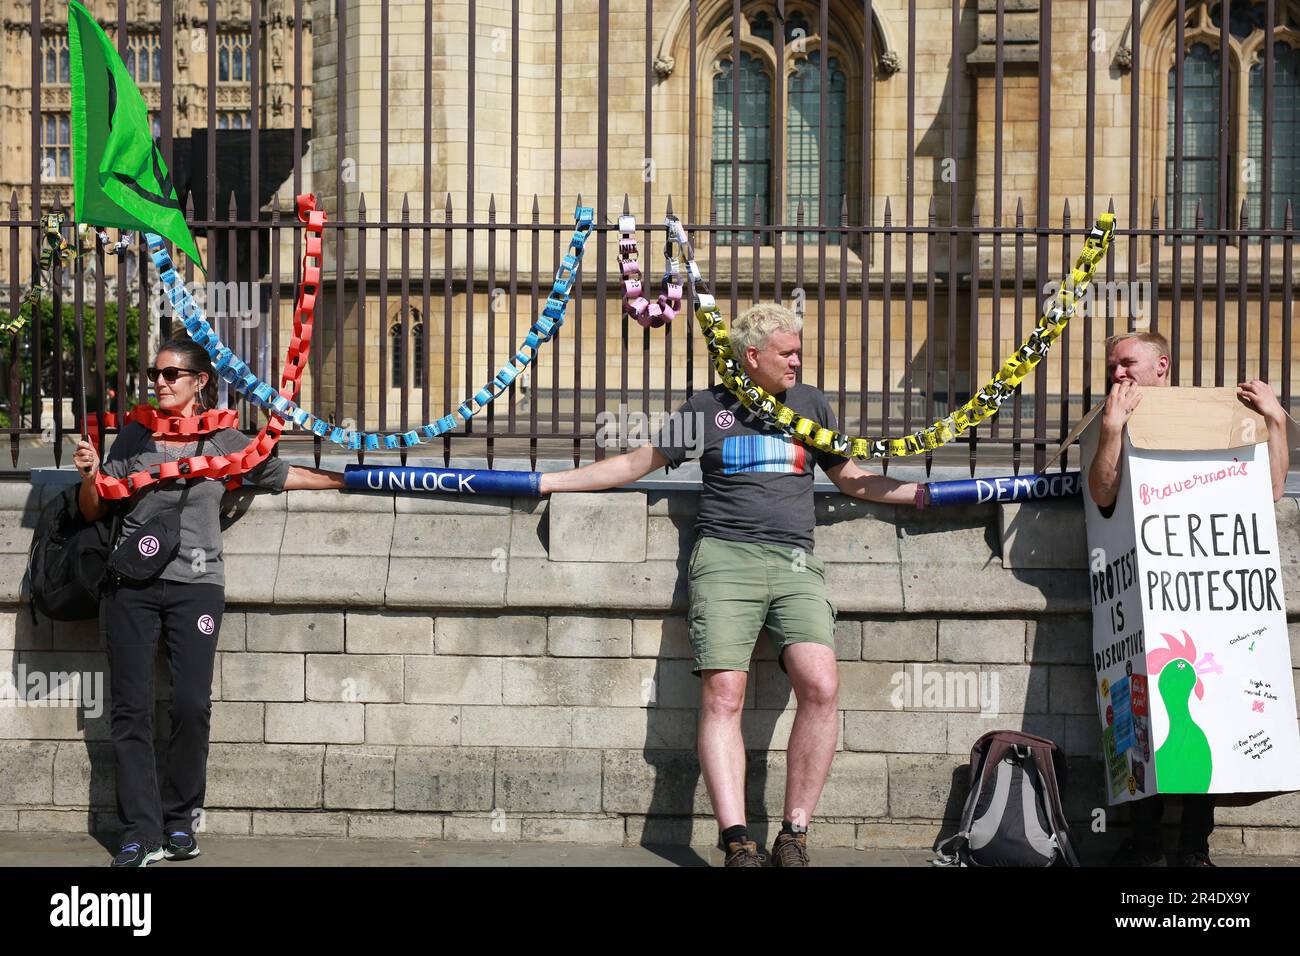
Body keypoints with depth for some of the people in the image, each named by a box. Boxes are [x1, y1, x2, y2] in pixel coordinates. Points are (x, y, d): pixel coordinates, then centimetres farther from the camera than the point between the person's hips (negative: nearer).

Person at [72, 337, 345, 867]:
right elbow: (95, 510, 13)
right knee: (131, 709, -3)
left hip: (195, 584, -1)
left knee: (192, 705, -10)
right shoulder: (134, 437, 9)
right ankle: (141, 835, 0)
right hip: (131, 586, 1)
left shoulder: (224, 441, 6)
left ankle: (179, 820, 8)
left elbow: (281, 475, 19)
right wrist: (90, 474, -6)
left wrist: (342, 480, 19)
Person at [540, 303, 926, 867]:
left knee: (820, 687, -20)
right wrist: (553, 481, 16)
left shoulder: (810, 404, 19)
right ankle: (737, 842, -19)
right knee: (723, 696, -16)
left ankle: (794, 835, -12)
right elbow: (639, 463, 19)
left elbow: (852, 479, 29)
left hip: (796, 563, 2)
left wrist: (924, 493, 22)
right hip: (726, 558, -2)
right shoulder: (707, 409, 13)